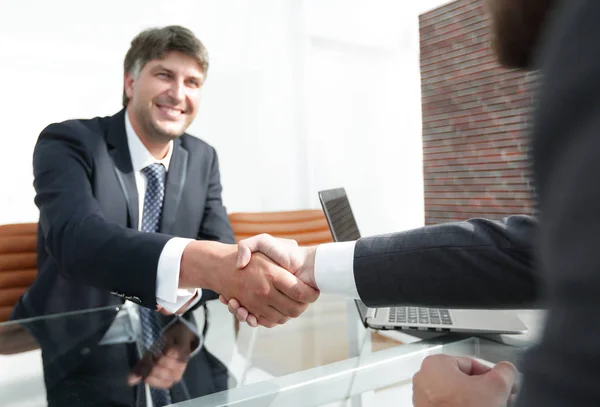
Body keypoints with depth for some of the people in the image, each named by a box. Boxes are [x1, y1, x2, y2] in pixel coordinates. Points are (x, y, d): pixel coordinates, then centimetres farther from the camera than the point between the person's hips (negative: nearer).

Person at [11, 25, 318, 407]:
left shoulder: (204, 159, 4)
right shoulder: (69, 142, -10)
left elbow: (223, 250, -2)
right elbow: (76, 236, -29)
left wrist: (187, 295, -25)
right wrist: (206, 264, -46)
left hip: (172, 347, 4)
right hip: (75, 358, -3)